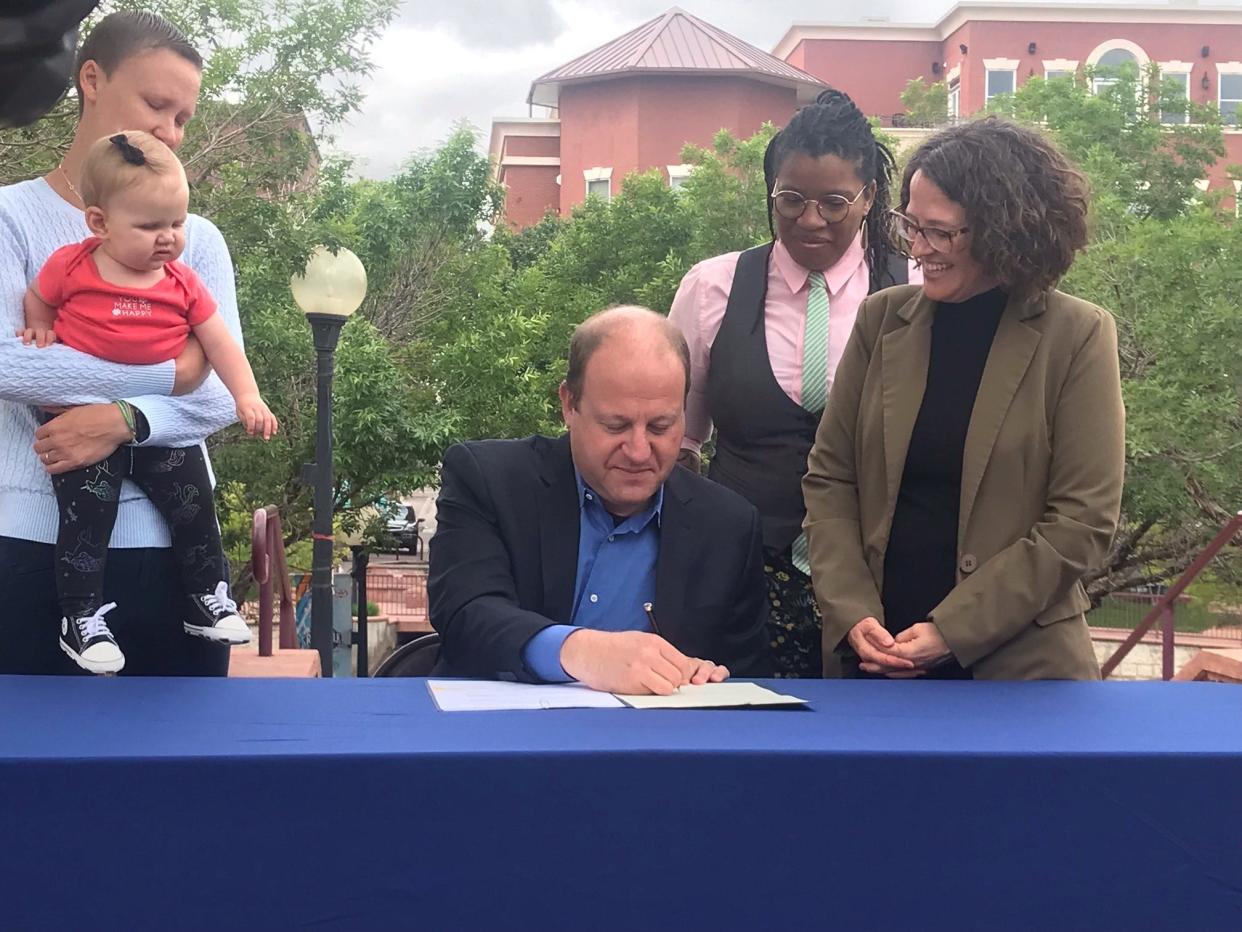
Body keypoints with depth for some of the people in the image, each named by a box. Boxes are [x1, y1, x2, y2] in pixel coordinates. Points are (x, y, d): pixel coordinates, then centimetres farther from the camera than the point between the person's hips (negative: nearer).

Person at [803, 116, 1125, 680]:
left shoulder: (1076, 337, -6)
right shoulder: (882, 319, 3)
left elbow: (1083, 522, -9)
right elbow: (829, 479, 5)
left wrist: (951, 632, -14)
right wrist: (853, 613, -9)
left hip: (1018, 664, -3)